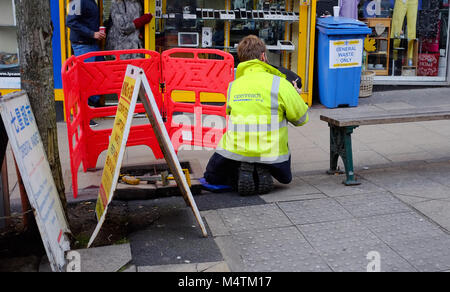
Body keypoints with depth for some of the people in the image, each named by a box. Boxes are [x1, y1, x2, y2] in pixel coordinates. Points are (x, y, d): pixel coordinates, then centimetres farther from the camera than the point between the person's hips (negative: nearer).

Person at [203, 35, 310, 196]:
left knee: (212, 176, 28)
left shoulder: (232, 86, 4)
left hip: (234, 152, 1)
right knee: (285, 177, 33)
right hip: (270, 154, 0)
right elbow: (302, 118, -2)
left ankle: (240, 176, -1)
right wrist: (294, 93, 19)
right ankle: (263, 173, 0)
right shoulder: (280, 83, -8)